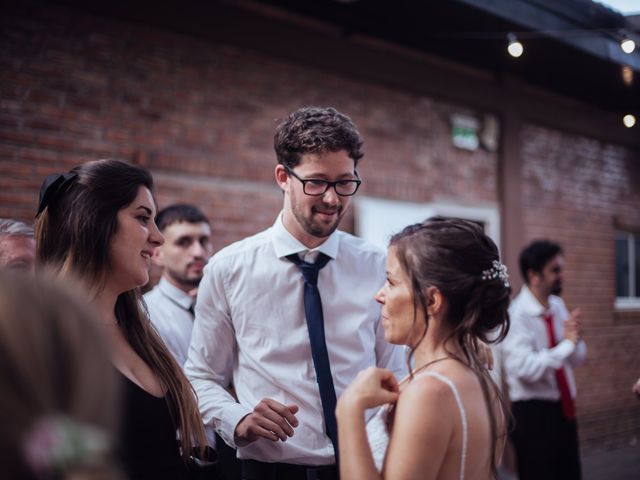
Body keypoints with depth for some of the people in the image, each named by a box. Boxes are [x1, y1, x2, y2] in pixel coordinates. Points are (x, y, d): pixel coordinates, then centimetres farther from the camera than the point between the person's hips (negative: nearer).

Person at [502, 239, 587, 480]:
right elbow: (526, 368, -28)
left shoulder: (558, 306, 6)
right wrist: (567, 343, -24)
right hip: (533, 413, -8)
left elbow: (579, 357, 8)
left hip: (564, 408, 8)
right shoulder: (517, 314, -17)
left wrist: (575, 337, -13)